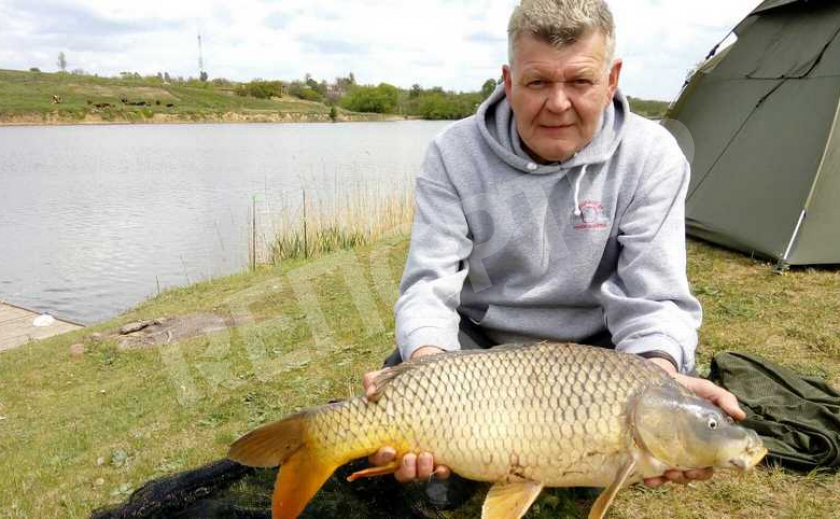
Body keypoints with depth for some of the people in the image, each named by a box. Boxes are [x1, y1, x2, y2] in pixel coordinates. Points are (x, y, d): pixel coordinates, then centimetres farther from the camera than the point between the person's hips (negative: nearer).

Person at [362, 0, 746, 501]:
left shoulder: (652, 155, -14)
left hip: (593, 344, 1)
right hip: (477, 339, 0)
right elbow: (430, 284, -21)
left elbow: (655, 297, -20)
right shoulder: (455, 153, -14)